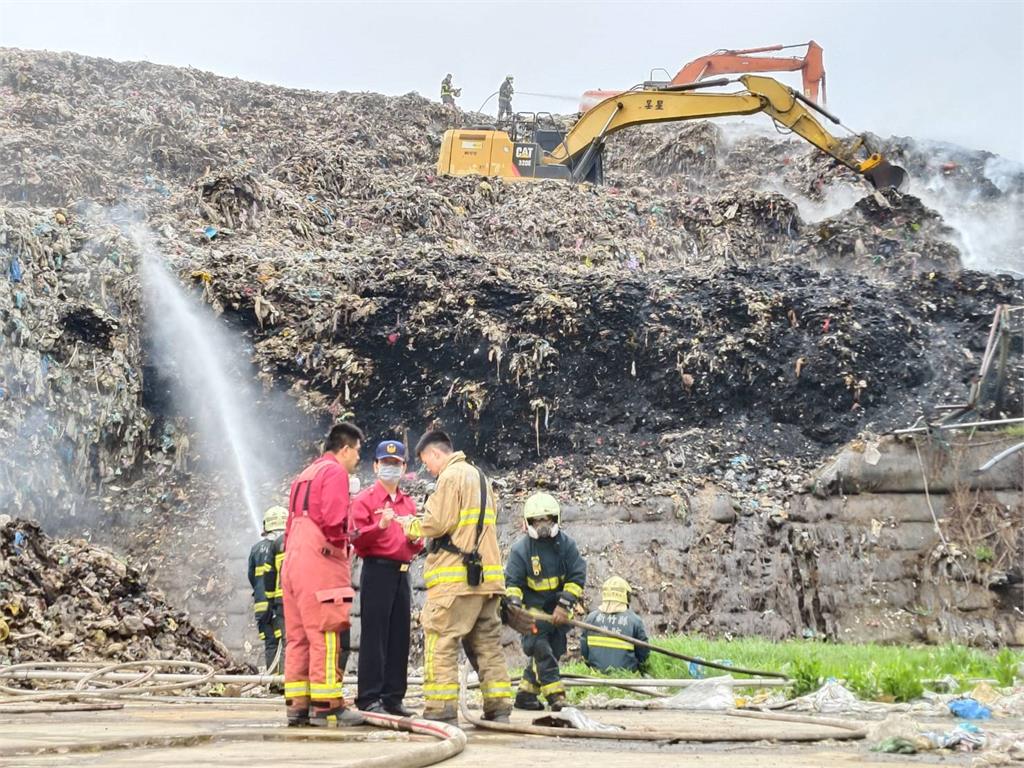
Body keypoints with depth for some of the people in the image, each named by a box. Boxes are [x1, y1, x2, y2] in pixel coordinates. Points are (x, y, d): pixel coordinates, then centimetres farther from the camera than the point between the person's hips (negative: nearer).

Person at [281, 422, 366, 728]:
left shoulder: (304, 476, 25)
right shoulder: (335, 471, -4)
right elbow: (333, 519, -18)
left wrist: (292, 552, 17)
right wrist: (340, 544, -3)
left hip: (293, 563, 9)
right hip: (321, 563, -9)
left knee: (298, 637, 9)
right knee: (326, 635, -9)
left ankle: (297, 704, 10)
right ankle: (326, 706, -10)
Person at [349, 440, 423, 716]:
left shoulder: (409, 504, 19)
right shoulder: (365, 500, 1)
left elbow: (417, 546, 22)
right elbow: (357, 539, -7)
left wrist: (415, 537, -1)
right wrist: (380, 525, -22)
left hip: (402, 573, 6)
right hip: (377, 571, -6)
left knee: (400, 637, 6)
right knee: (374, 636, -7)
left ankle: (393, 698, 11)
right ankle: (369, 698, -4)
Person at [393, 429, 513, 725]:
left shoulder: (451, 476, -7)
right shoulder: (480, 477, 22)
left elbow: (438, 523, -12)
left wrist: (410, 525, 5)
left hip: (456, 577, -9)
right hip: (487, 574, 9)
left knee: (440, 640, -7)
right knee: (488, 642, 10)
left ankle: (441, 709, -11)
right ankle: (498, 707, 10)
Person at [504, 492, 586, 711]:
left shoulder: (566, 545, -5)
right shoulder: (520, 549, -9)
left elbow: (577, 577, -8)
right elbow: (512, 581, -8)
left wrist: (564, 605, -18)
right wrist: (514, 602, -28)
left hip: (558, 609, 3)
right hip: (532, 609, -3)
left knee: (553, 650, 6)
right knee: (540, 649, -16)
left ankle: (526, 693, 17)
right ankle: (555, 695, -16)